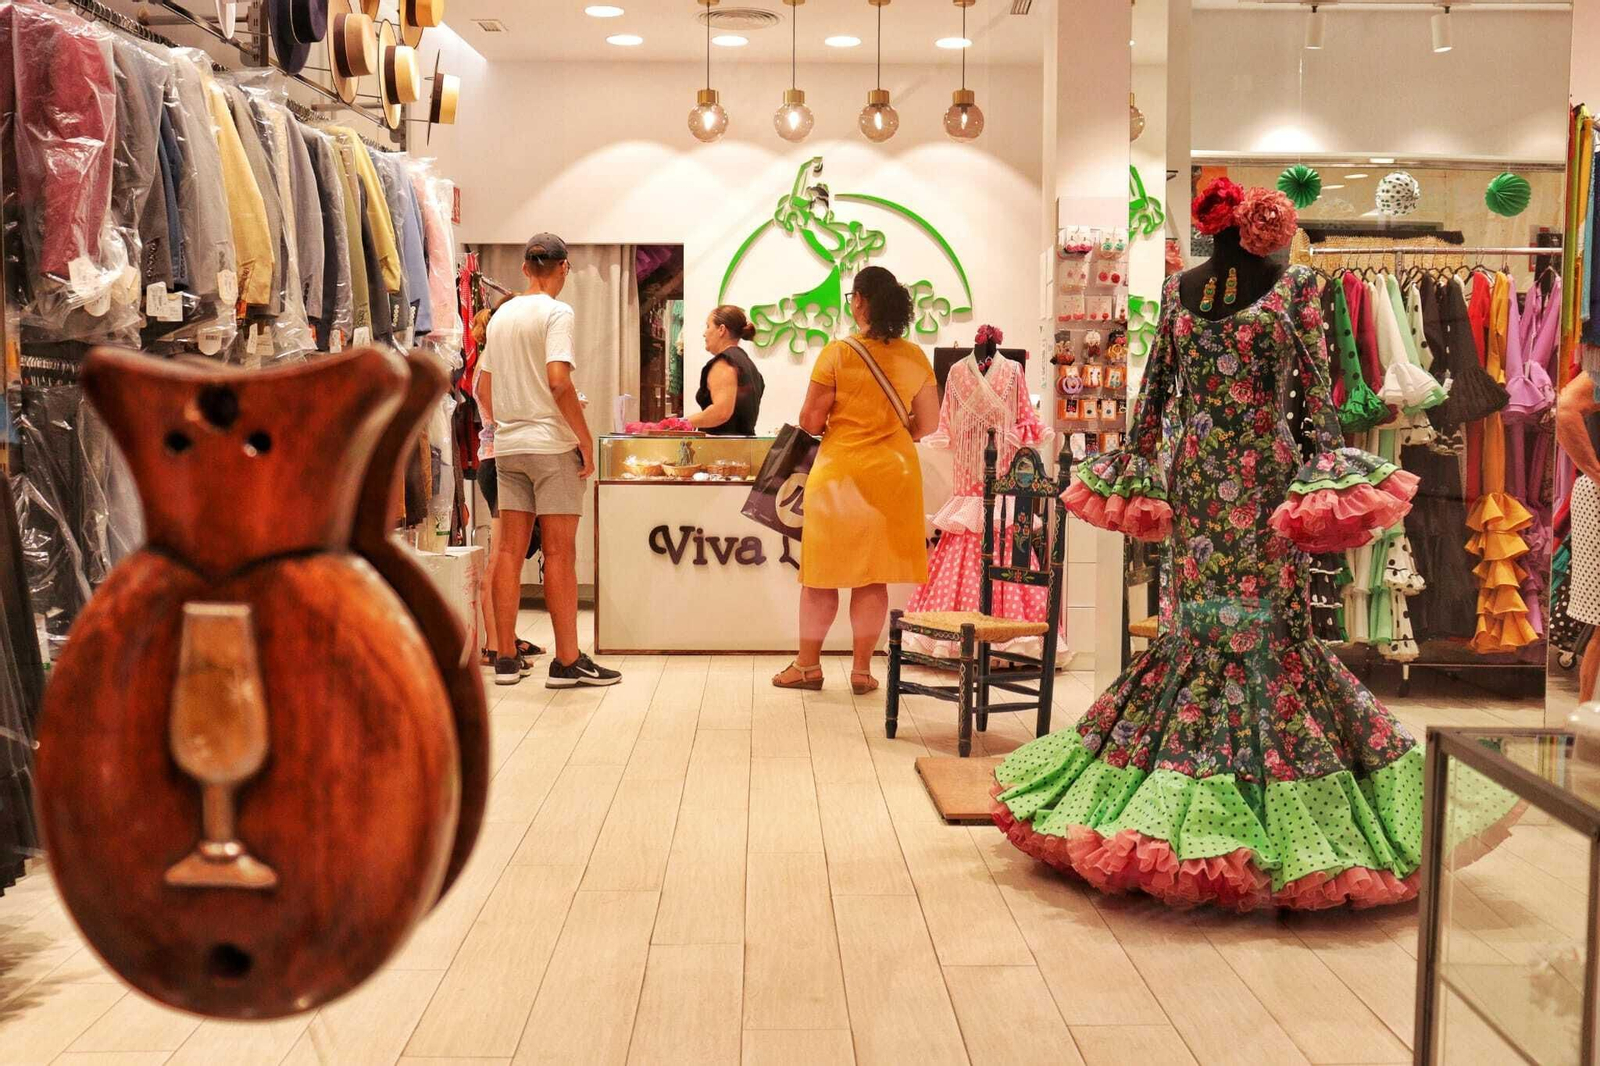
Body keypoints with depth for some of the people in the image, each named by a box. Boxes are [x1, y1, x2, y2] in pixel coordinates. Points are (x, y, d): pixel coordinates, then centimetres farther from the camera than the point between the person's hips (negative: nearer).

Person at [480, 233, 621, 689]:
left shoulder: (501, 316, 13)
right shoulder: (556, 313, -8)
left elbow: (487, 387, 15)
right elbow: (559, 381, -19)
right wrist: (585, 438, -12)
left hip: (508, 445, 6)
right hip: (551, 444, -6)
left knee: (509, 550, 7)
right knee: (559, 553, -2)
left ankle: (505, 658, 9)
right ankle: (568, 661, 1)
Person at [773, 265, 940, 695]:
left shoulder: (837, 354, -12)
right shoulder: (915, 357, -1)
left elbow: (810, 422, -10)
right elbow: (928, 424, 4)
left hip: (839, 472, -3)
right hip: (893, 474, 3)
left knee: (821, 573, 9)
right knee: (874, 576, 10)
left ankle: (808, 665, 18)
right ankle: (862, 669, 14)